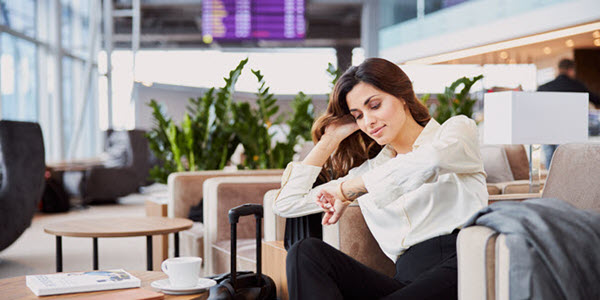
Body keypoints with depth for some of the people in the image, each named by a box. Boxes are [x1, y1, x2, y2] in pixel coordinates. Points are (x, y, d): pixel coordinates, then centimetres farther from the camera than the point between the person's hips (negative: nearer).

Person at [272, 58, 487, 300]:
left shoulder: (458, 129, 13)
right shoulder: (369, 172, 25)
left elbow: (428, 162, -14)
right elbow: (286, 204, 23)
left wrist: (347, 190, -5)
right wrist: (331, 139, 22)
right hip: (408, 279, 5)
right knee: (307, 252, -19)